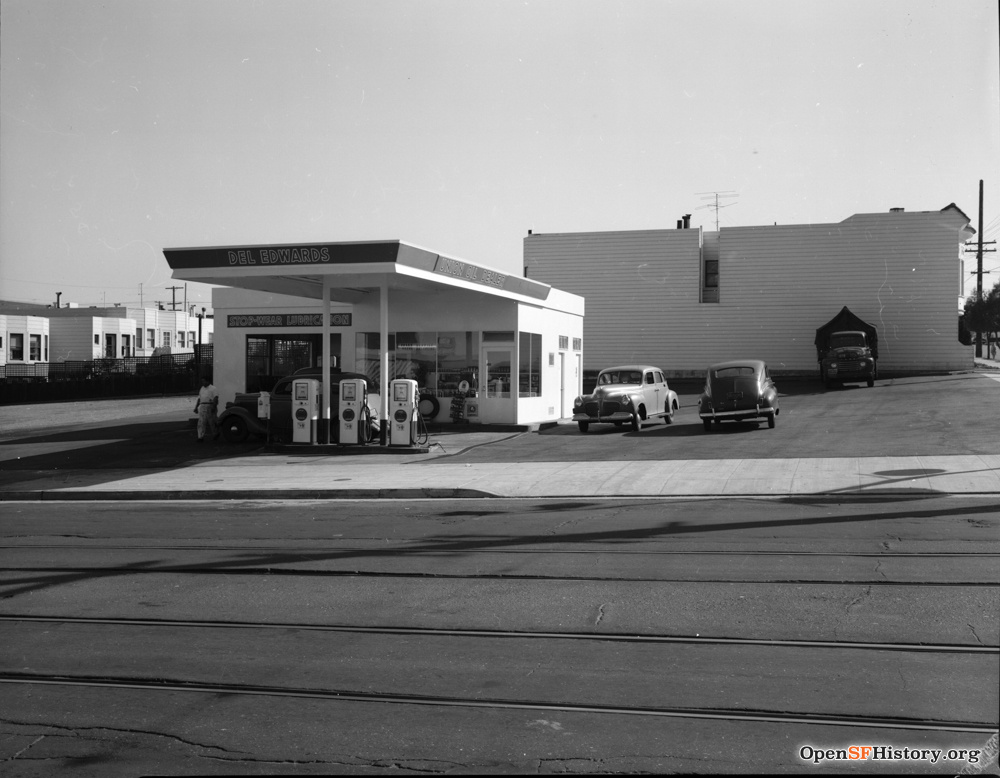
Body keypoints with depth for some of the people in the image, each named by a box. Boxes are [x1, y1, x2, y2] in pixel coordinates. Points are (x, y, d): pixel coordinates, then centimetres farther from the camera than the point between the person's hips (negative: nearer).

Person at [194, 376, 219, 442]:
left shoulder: (212, 388, -2)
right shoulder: (201, 389, 17)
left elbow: (216, 398, -12)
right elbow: (199, 399, 21)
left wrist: (214, 406, -24)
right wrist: (196, 407, 14)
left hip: (210, 406, -5)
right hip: (202, 406, 5)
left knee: (211, 422, 4)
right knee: (201, 422, -5)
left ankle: (215, 433, 26)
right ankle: (201, 437, -9)